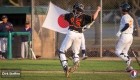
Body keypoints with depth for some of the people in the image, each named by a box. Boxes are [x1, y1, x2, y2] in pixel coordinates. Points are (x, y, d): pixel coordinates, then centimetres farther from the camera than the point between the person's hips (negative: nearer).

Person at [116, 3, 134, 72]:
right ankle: (129, 67, 4)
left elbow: (127, 25, -26)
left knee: (118, 52, -2)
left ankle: (127, 60, -23)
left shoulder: (124, 17, -10)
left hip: (124, 36, -9)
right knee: (124, 52, 16)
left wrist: (120, 32, -21)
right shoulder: (130, 18, 17)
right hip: (130, 36, 9)